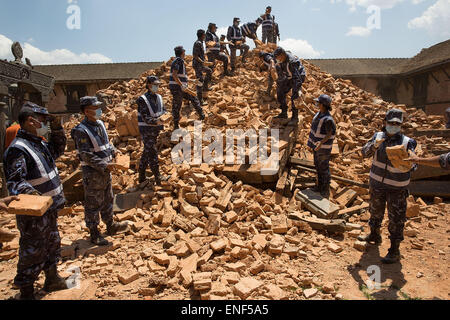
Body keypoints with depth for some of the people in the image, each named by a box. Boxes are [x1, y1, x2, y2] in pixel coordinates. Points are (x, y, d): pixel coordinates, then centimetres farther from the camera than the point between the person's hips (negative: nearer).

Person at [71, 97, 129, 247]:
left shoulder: (100, 124, 7)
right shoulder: (81, 131, -19)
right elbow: (86, 155, -22)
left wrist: (112, 151, 2)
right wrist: (104, 166, -23)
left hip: (105, 170, 9)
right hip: (92, 172, -9)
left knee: (108, 199, 20)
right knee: (93, 204, 4)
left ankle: (111, 226, 36)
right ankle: (94, 233, 18)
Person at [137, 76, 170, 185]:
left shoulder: (159, 97, 8)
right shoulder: (142, 99, -14)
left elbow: (163, 111, 11)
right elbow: (145, 118, -20)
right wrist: (156, 121, -32)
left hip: (156, 129, 7)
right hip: (146, 130, -7)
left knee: (147, 152, 15)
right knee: (152, 153, -5)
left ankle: (142, 177, 27)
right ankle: (158, 178, 1)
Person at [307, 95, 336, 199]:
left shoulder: (328, 119, -26)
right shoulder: (320, 113, 1)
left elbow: (329, 134, -22)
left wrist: (321, 143, -37)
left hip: (324, 147, -9)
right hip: (317, 144, 9)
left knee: (324, 168, 4)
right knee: (317, 166, 20)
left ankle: (326, 192, 19)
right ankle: (320, 187, 36)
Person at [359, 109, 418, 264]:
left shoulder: (407, 142, -13)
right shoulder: (379, 136, -3)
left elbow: (413, 166, -16)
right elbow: (365, 153, -7)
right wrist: (375, 145, -25)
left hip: (397, 188, -4)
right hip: (377, 184, 4)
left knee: (396, 220, 3)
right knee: (375, 212, 22)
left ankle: (395, 251, 15)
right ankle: (374, 236, 46)